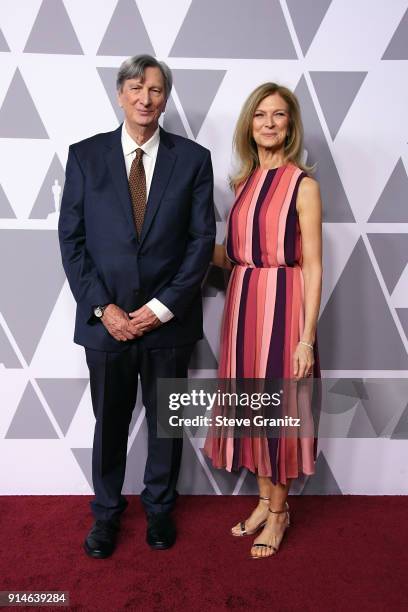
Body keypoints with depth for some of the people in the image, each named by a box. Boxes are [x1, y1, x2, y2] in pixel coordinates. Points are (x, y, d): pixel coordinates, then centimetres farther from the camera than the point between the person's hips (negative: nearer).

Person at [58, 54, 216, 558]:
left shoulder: (193, 158, 1)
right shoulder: (85, 155, 2)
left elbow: (202, 239, -4)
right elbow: (71, 239, 0)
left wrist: (163, 307, -11)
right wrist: (102, 307, -10)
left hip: (168, 320, 0)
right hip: (105, 319, 1)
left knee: (166, 421, 15)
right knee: (109, 422, 15)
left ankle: (159, 509, 38)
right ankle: (106, 512, 37)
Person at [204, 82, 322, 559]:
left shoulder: (303, 184, -6)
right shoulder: (244, 181, 12)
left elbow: (312, 266, -10)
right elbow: (233, 254, 13)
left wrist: (307, 337, -14)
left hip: (282, 303, -6)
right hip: (243, 303, 6)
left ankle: (278, 511, 27)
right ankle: (264, 500, 33)